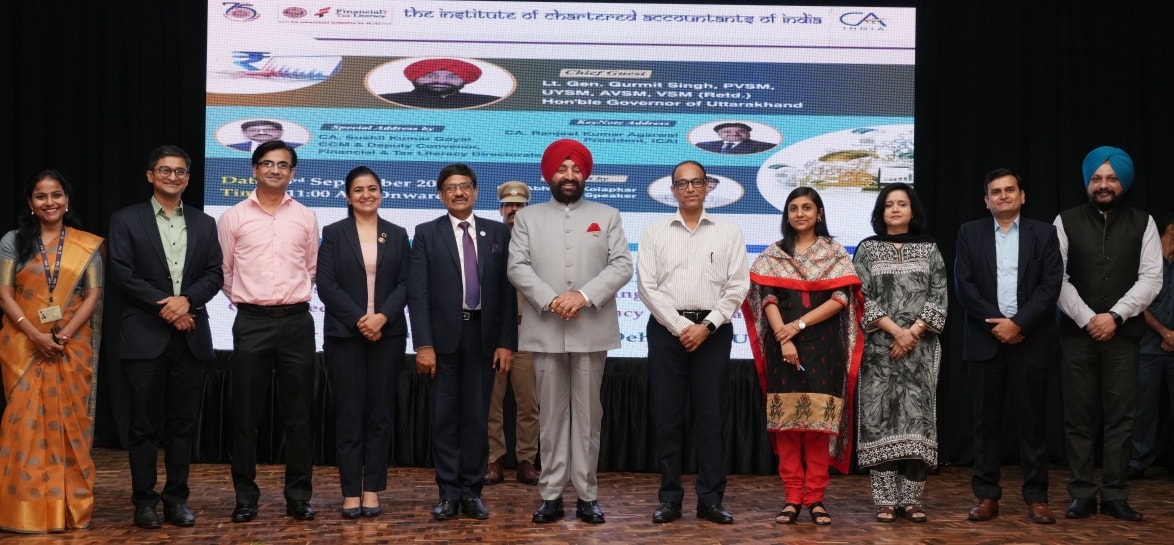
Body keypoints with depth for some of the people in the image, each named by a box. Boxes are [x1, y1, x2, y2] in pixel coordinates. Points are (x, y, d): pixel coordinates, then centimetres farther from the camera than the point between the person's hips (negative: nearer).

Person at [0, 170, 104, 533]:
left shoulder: (87, 245, 6)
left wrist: (66, 334, -13)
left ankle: (71, 508, 9)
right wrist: (36, 335, -14)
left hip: (73, 346, 0)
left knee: (69, 422, 2)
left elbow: (93, 295, 1)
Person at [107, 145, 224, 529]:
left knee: (183, 424, 6)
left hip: (190, 337, 3)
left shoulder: (204, 223, 14)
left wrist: (186, 300, -13)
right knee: (144, 424, 1)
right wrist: (165, 305, -13)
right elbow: (120, 272, -5)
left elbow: (215, 274, 6)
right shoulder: (126, 220, 4)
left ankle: (177, 499, 13)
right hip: (144, 337, -3)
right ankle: (144, 502, 9)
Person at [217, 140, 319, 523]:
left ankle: (299, 496, 12)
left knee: (298, 413, 4)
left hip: (297, 321, 1)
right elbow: (224, 272, 9)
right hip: (251, 321, -1)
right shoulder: (233, 217, 2)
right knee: (245, 413, 3)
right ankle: (245, 496, 12)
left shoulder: (306, 217, 6)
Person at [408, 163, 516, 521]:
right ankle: (449, 493, 12)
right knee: (445, 419, 4)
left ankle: (472, 492, 14)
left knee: (477, 418, 5)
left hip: (483, 336, 1)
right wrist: (423, 344, -10)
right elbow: (417, 293, -2)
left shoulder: (498, 232, 7)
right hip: (443, 337, -1)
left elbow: (508, 290, 4)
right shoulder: (427, 234, 4)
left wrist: (507, 342, -3)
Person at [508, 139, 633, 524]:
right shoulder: (527, 217, 11)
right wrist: (550, 299, -15)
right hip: (546, 331, 0)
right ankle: (551, 494, 10)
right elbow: (518, 267, 0)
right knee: (551, 414, 4)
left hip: (591, 331, 0)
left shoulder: (607, 216, 10)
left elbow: (622, 265, 0)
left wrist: (584, 296, -14)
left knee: (587, 414, 4)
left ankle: (587, 495, 10)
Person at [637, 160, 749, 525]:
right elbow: (647, 287, -1)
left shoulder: (728, 232, 6)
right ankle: (670, 498, 10)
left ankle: (710, 499, 8)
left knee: (711, 417, 2)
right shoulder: (654, 233, 6)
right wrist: (680, 326, -9)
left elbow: (738, 286, 0)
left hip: (713, 331, 0)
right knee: (667, 417, 2)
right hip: (667, 330, 0)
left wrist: (707, 325, -10)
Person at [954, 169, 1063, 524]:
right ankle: (987, 496, 8)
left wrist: (1019, 323, -13)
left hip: (1031, 340, 0)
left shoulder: (1044, 233, 7)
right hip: (986, 339, 1)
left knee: (1033, 419, 2)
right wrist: (997, 322, -10)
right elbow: (963, 285, 0)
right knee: (986, 420, 3)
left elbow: (1051, 285, -2)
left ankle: (1036, 498, 8)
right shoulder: (970, 233, 8)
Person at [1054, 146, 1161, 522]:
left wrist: (1115, 316, -12)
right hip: (1077, 334, -1)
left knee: (1120, 418, 2)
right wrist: (1087, 319, -12)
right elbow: (1057, 279, -3)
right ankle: (1082, 495, 7)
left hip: (1123, 335, 1)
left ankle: (1115, 496, 8)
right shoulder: (1066, 222, 4)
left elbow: (1151, 278, -2)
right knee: (1079, 418, 2)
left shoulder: (1143, 223, 6)